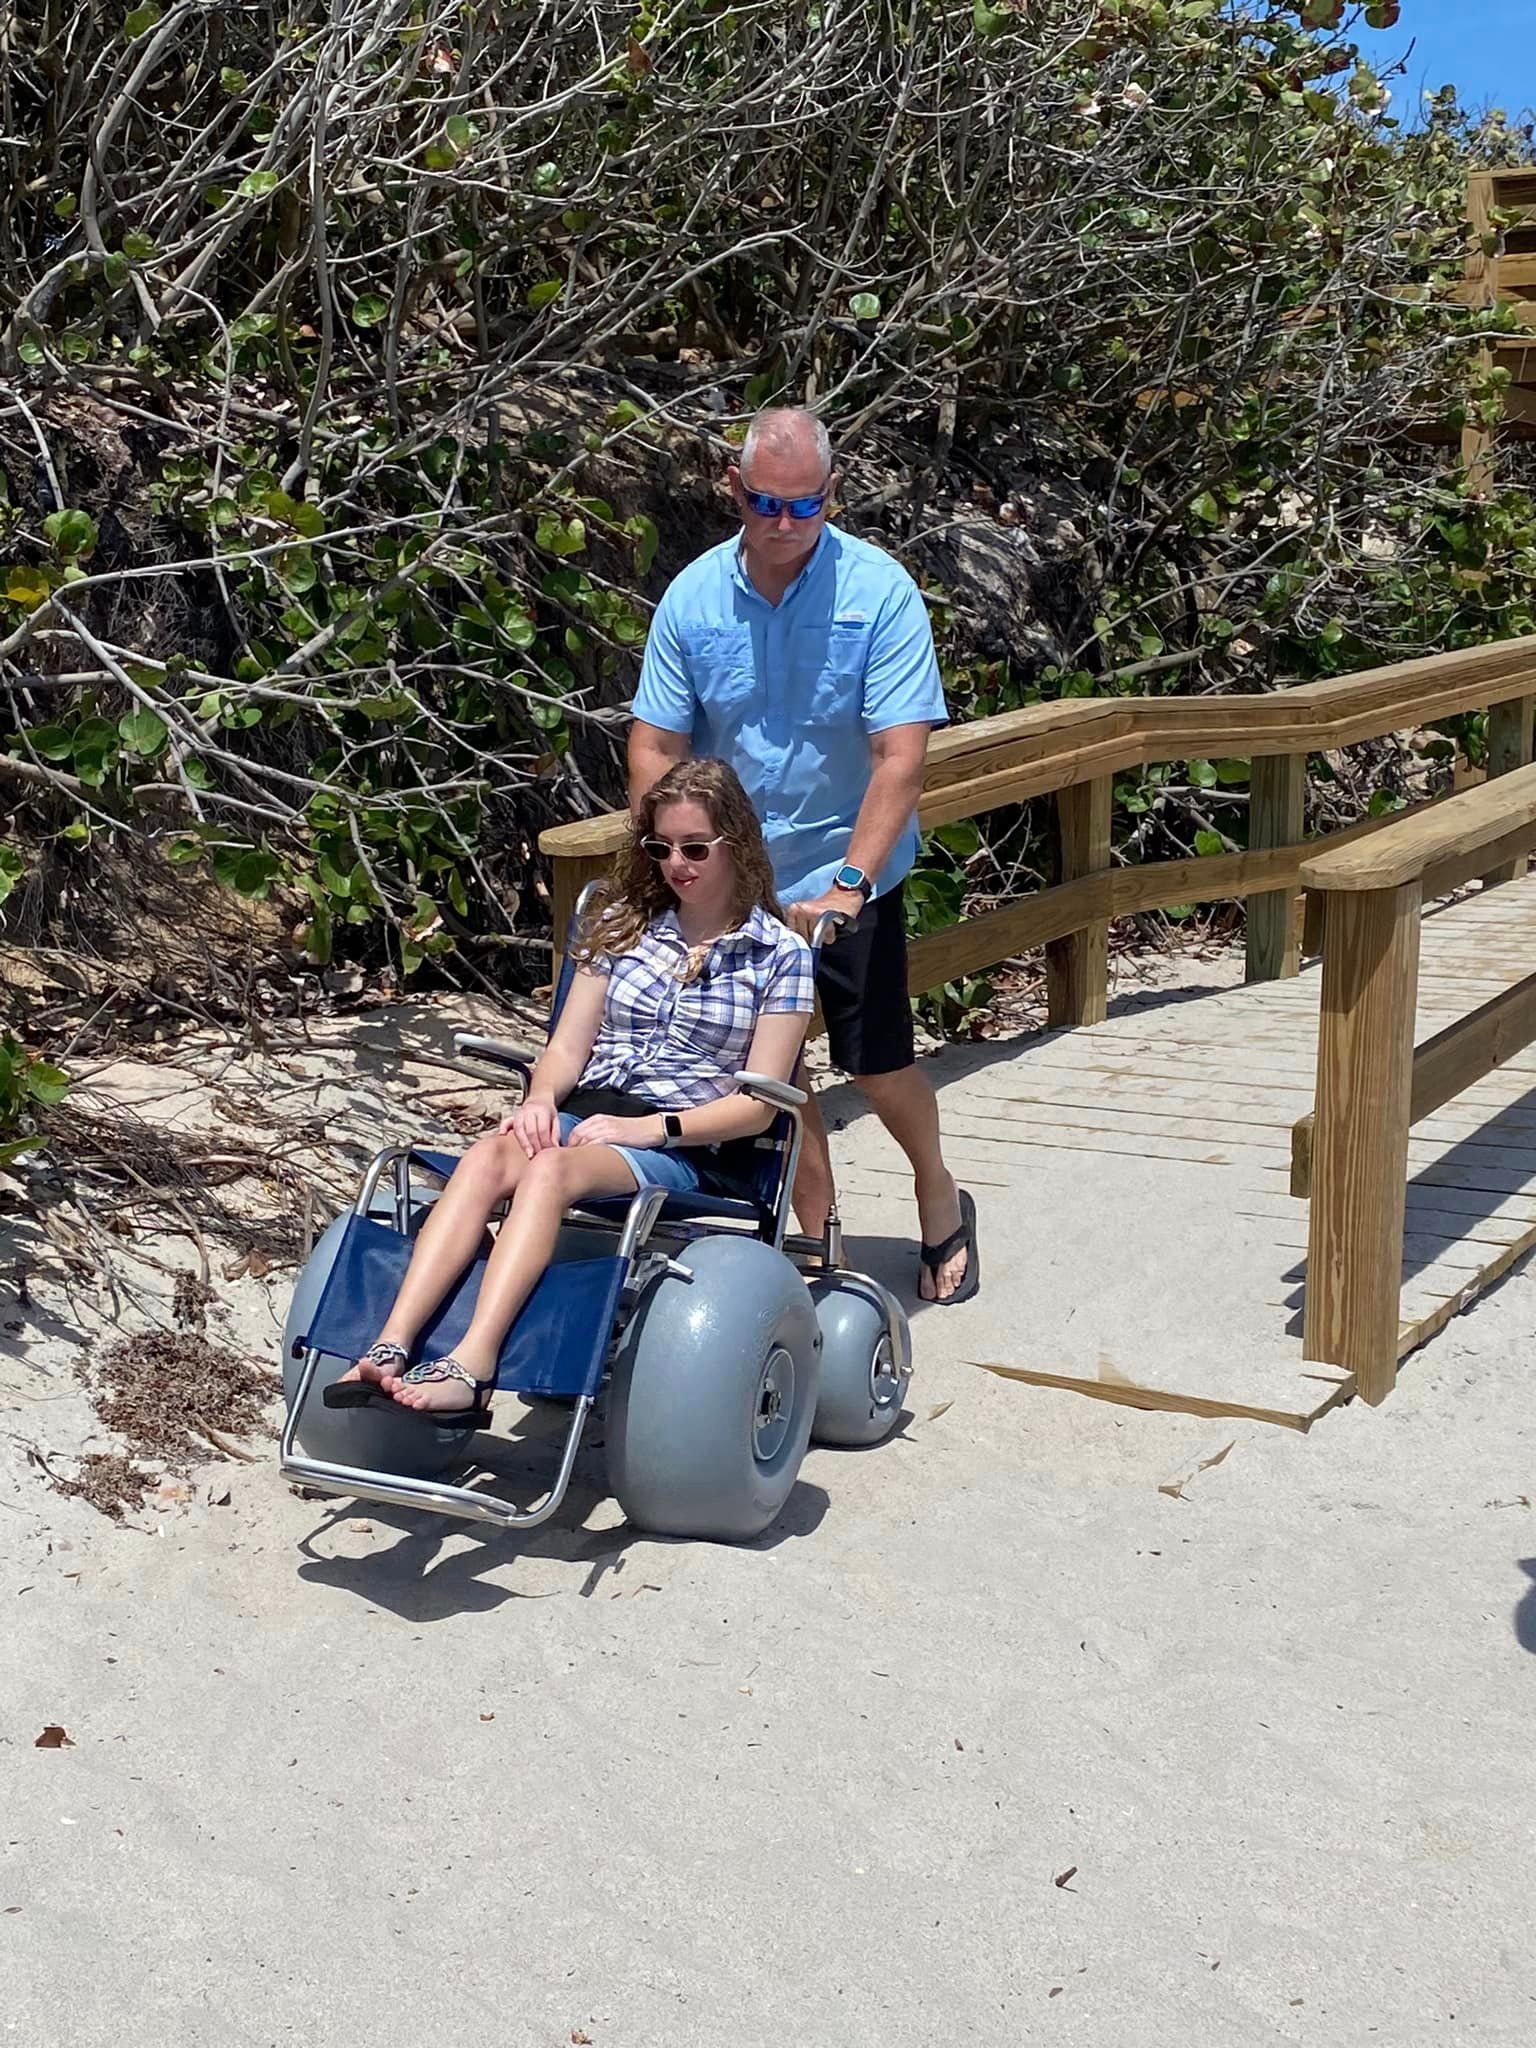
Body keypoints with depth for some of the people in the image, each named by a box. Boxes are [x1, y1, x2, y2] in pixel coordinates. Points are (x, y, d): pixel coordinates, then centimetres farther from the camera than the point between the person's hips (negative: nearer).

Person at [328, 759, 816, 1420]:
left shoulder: (780, 955, 5)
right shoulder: (622, 923, 19)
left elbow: (757, 1104, -1)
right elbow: (568, 1048, 14)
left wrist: (649, 1127, -14)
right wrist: (542, 1098, -9)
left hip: (687, 1148, -4)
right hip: (582, 1115, 4)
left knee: (549, 1169, -36)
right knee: (487, 1156, -32)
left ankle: (470, 1367, -50)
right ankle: (390, 1349, -44)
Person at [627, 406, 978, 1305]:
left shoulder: (880, 591, -13)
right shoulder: (694, 596, -5)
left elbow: (901, 755, -18)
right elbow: (655, 748, -1)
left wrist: (848, 881, -27)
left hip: (848, 872, -3)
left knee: (878, 1062, 2)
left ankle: (940, 1199, 30)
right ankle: (819, 1240, 25)